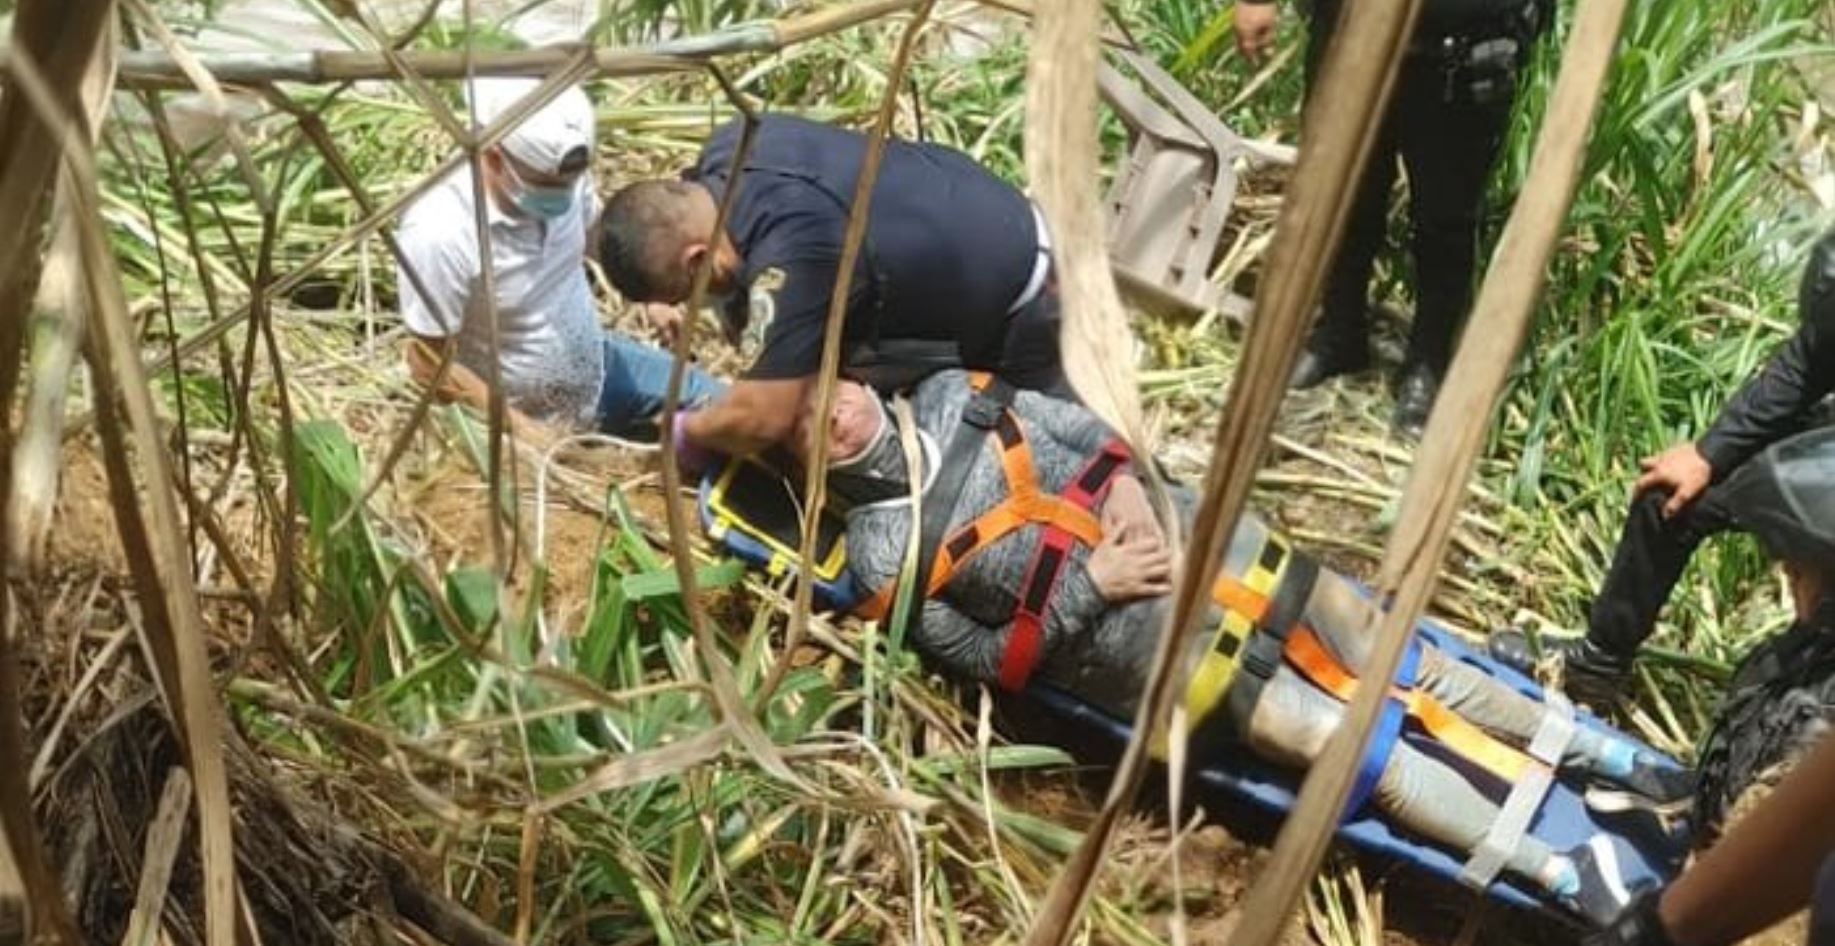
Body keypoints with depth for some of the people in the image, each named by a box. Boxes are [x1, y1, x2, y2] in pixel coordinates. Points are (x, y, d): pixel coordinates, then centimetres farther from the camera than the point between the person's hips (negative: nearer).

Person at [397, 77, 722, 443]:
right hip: (524, 416, -7)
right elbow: (430, 365, -25)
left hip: (595, 364, 7)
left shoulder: (562, 176, -16)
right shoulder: (438, 234, -35)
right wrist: (521, 428, -24)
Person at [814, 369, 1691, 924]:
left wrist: (1129, 486, -6)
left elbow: (1087, 433, 13)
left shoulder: (947, 394, 7)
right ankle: (1563, 873, -1)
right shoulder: (882, 550, -6)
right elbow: (991, 659, -6)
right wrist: (1088, 587, -14)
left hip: (1189, 532, 5)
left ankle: (1605, 752, 19)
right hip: (1147, 645, -5)